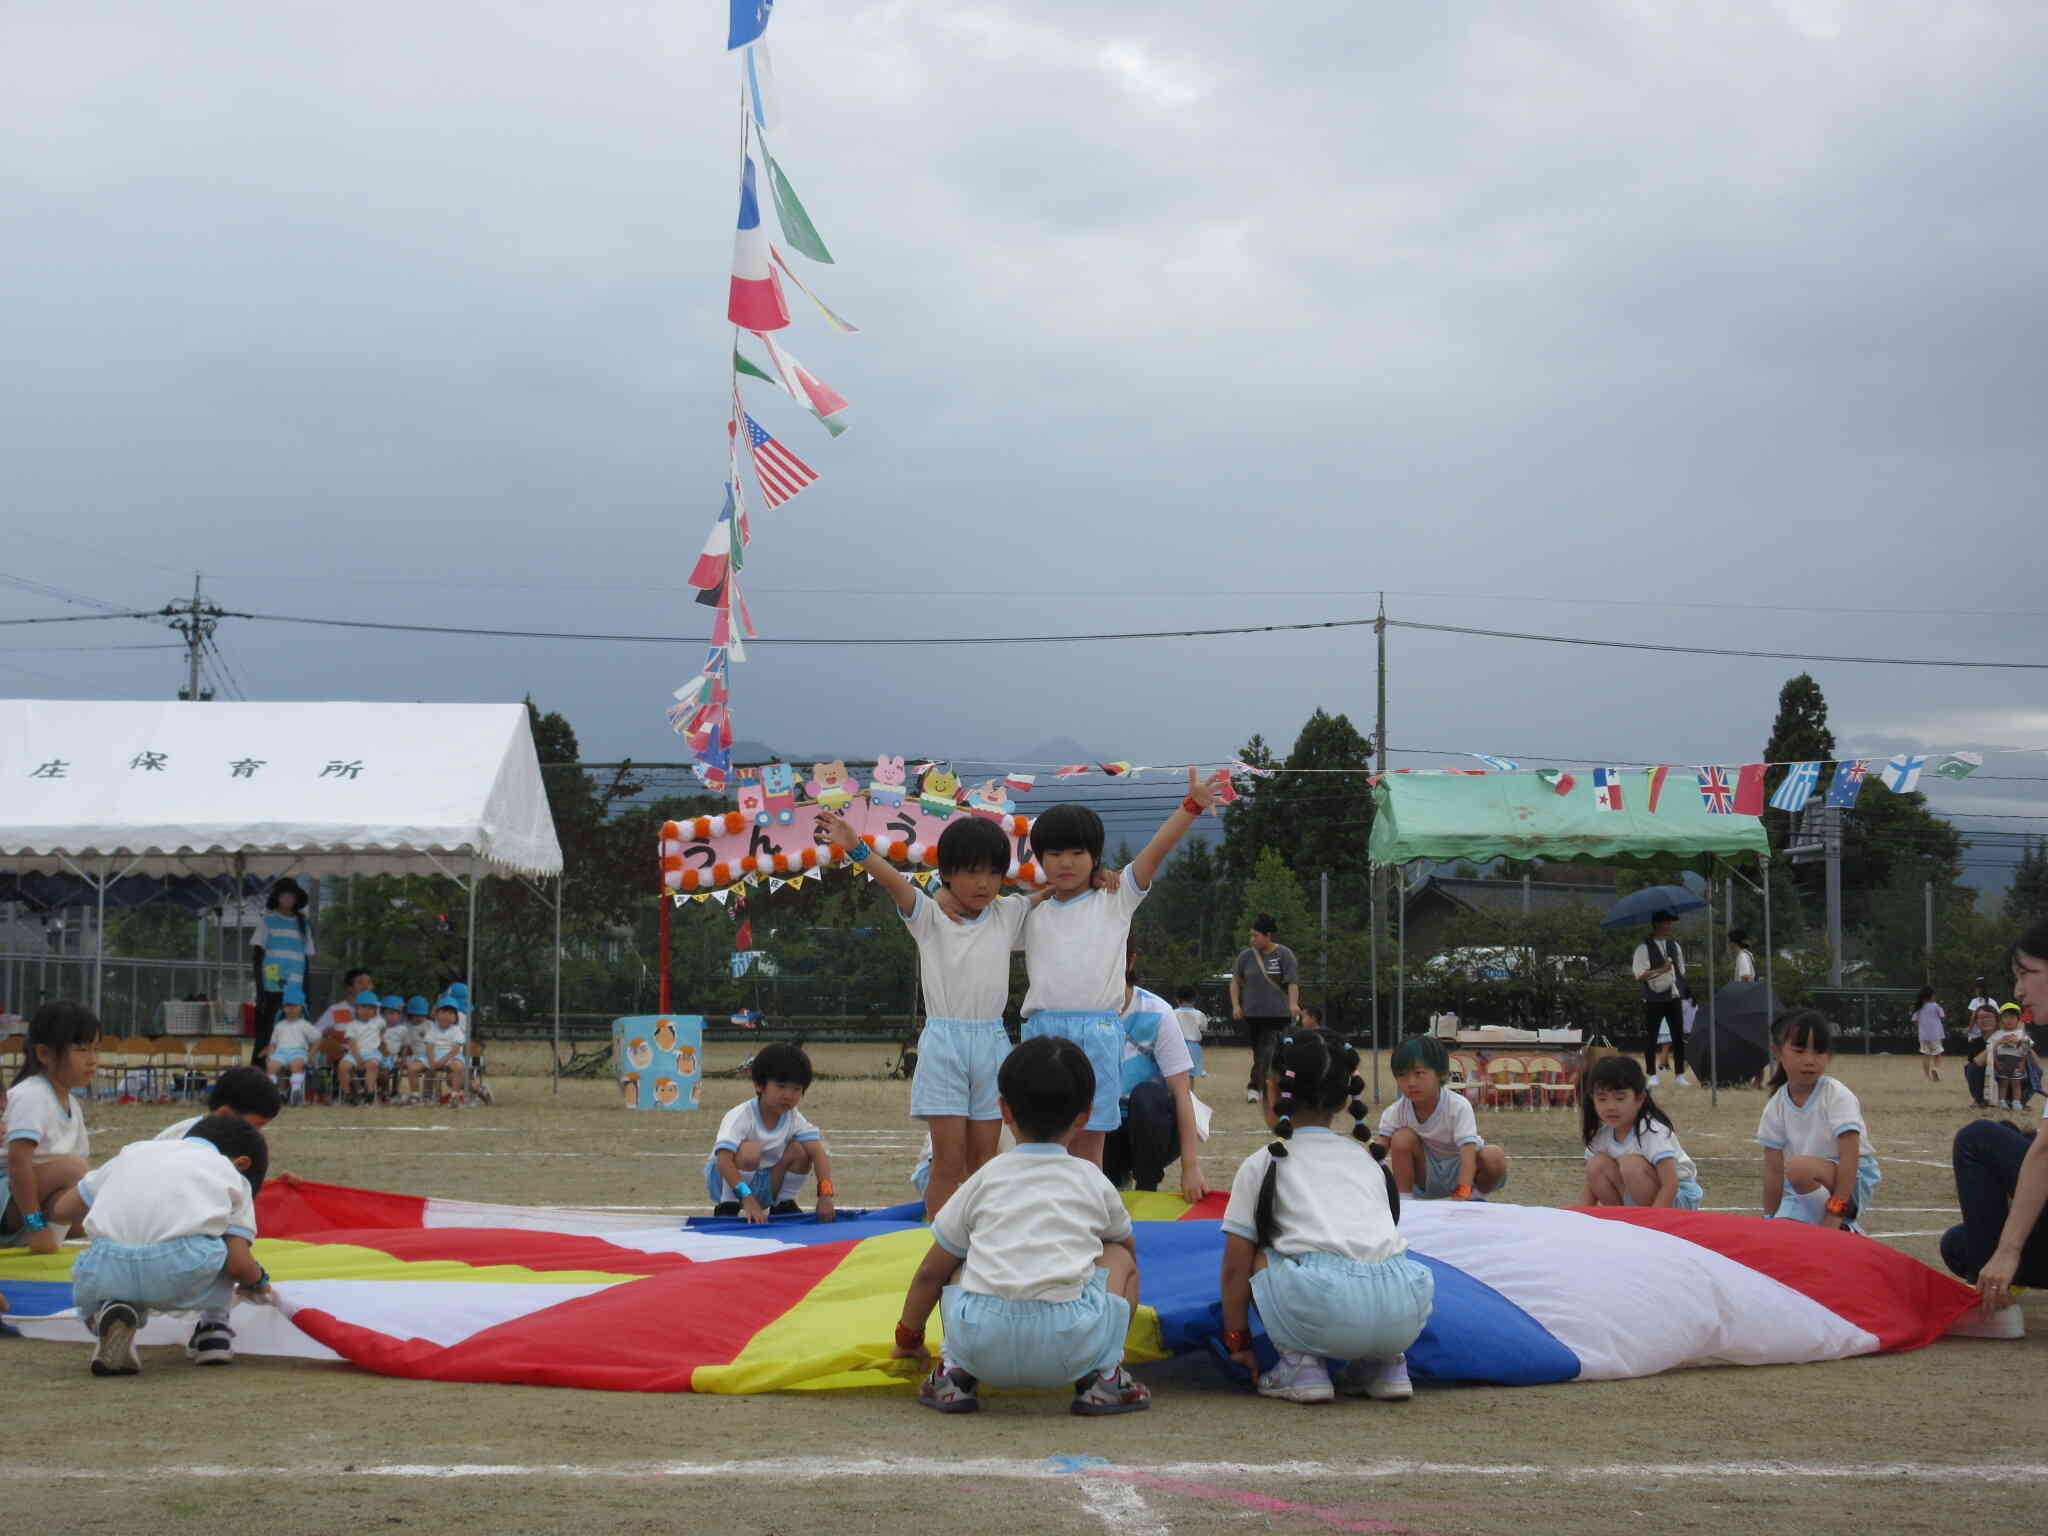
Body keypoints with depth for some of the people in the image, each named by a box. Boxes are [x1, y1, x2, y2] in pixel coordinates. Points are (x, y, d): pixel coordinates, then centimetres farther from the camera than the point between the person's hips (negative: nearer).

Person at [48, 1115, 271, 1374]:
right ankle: (213, 1330, 25)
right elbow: (238, 1264, 11)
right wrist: (258, 1280, 34)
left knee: (89, 1292, 37)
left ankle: (112, 1309, 4)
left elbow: (66, 1208, 34)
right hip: (185, 1268, -1)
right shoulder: (232, 1173, 23)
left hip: (106, 1266, 1)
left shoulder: (136, 1150, 31)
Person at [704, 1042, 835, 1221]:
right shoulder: (741, 1116, -25)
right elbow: (723, 1159, -36)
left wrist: (825, 1195, -34)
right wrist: (748, 1200, -47)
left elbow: (818, 1152, -18)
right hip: (728, 1178, -5)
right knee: (750, 1149, -34)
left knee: (799, 1149, -16)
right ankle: (727, 1206, -17)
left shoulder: (794, 1118, -8)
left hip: (764, 1183, 5)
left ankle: (783, 1205, 2)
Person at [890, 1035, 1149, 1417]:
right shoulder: (1093, 1182, 22)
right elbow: (1127, 1246, 43)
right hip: (1070, 1343, -1)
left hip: (981, 1344, 1)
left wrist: (907, 1339, 45)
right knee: (1119, 1257, 27)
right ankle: (1102, 1376, 9)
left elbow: (931, 1272, 27)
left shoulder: (986, 1179, 22)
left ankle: (956, 1374, 12)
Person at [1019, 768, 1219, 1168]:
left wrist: (1191, 806, -15)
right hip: (1042, 1028, 2)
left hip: (1098, 1033, -2)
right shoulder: (1032, 915, 14)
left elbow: (1155, 852, -4)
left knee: (1088, 1143, 1)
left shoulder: (1114, 901, 7)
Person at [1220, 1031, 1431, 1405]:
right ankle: (1387, 1364, 19)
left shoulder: (1261, 1165, 17)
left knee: (1261, 1258, 22)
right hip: (1404, 1315, 5)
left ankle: (1302, 1363, 8)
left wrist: (1237, 1339, 30)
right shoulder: (1369, 1160, 30)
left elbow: (1235, 1267, 17)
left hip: (1323, 1310, -4)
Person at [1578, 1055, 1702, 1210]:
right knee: (1597, 1165, -15)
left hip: (1678, 1199, -6)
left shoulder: (1653, 1131, -23)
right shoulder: (1602, 1134, -4)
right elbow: (1593, 1184, 2)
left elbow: (1670, 1185, -31)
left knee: (1631, 1164, -31)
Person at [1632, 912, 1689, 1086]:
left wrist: (1682, 992, 11)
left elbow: (1681, 970, 18)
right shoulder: (1644, 948, -7)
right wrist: (1661, 970, -25)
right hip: (1654, 999, -5)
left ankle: (1680, 1075, 9)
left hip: (1674, 998, 5)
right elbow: (1640, 975, -16)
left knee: (1679, 1036, 3)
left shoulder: (1675, 946, 12)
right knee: (1651, 1038, -1)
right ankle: (1652, 1075, 8)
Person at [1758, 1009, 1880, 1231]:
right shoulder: (1776, 1106, -1)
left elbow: (1849, 1156, -22)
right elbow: (1774, 1169, 3)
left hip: (1851, 1182, -5)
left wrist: (1835, 1215, -27)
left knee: (1799, 1167, -34)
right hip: (1806, 1188, 5)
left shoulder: (1837, 1096, -15)